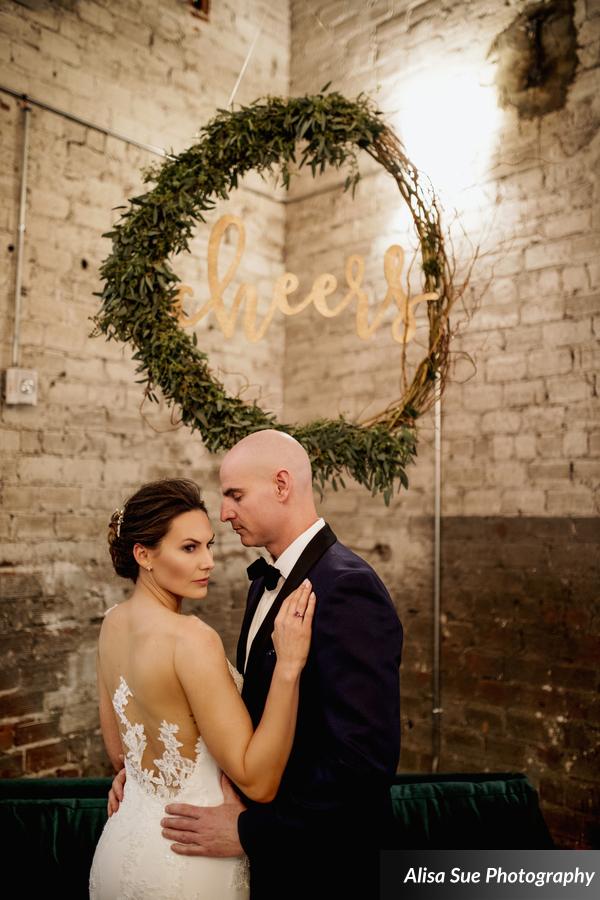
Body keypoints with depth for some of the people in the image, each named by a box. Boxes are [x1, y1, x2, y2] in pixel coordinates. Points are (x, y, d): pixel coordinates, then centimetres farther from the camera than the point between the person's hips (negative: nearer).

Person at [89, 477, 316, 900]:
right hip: (185, 855, -7)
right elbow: (259, 782, -26)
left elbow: (118, 750, 9)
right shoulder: (192, 638, -27)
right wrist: (288, 666, -32)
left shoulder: (114, 623, -2)